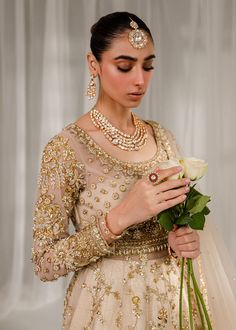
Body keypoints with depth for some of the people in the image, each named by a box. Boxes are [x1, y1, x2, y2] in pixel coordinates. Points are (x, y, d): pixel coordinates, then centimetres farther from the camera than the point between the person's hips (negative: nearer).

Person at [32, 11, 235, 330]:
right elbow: (45, 263, -16)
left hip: (170, 298, 5)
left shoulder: (163, 137, -1)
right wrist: (119, 217, -28)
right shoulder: (66, 148, -16)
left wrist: (185, 238, -11)